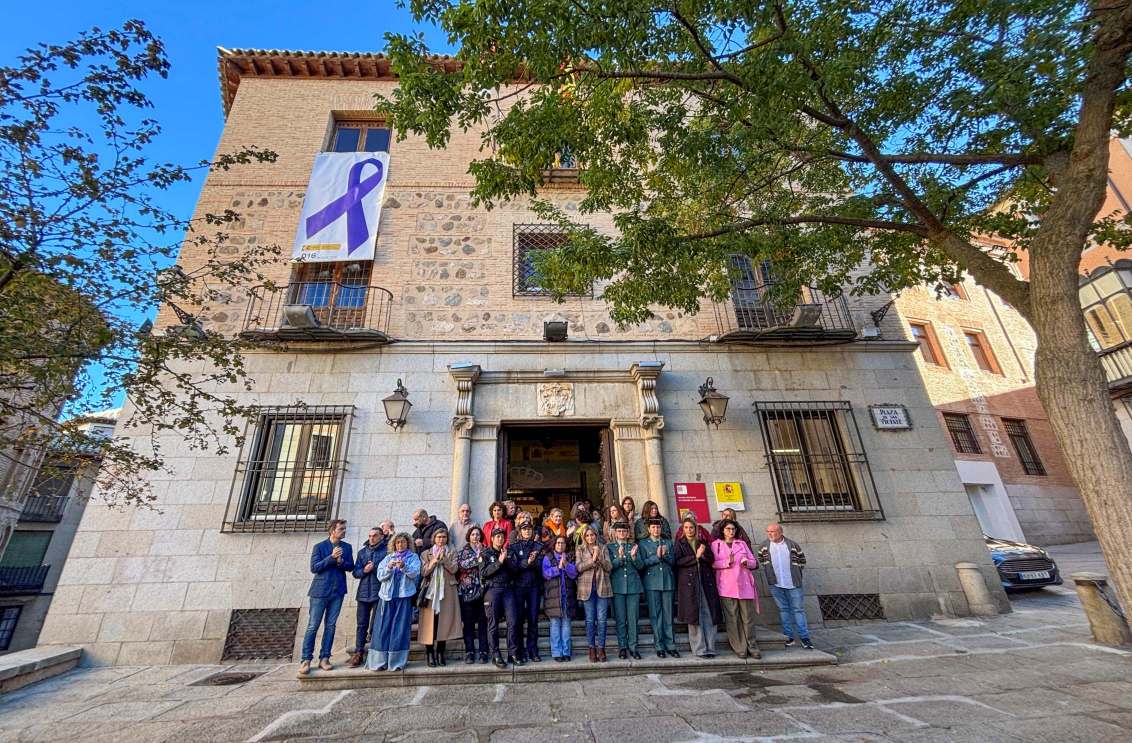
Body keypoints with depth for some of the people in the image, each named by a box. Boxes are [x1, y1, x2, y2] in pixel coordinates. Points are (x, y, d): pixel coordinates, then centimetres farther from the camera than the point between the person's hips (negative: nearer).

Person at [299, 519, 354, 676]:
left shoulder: (347, 547, 6)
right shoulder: (319, 547, -4)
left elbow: (350, 567, 5)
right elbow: (314, 568, -9)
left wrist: (341, 561, -15)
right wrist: (331, 557, -19)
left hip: (338, 592, 3)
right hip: (320, 591, -3)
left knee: (330, 626, 8)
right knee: (313, 626, 0)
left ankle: (324, 658, 17)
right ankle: (306, 660, 11)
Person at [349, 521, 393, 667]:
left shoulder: (387, 550, -3)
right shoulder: (362, 552, 12)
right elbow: (355, 572, 10)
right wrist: (364, 570, -10)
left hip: (380, 593, -4)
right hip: (363, 593, 4)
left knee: (376, 625, 3)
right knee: (362, 625, 7)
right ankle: (358, 654, 16)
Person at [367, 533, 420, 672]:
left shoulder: (413, 557, 7)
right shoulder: (387, 558, 14)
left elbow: (415, 573, -8)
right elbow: (380, 576, 4)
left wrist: (404, 566, -25)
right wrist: (389, 567, -15)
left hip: (404, 597, -2)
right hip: (387, 595, 2)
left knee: (400, 628, -2)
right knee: (383, 628, 0)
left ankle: (397, 661, 6)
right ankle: (379, 661, 9)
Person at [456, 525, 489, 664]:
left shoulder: (485, 551, 12)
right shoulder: (462, 552, 9)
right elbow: (460, 565, -11)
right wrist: (477, 558, -16)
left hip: (482, 590, 1)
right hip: (467, 591, -1)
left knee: (483, 623, 2)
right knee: (468, 623, 2)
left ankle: (483, 652, 10)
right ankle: (469, 652, 13)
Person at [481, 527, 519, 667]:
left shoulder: (508, 552, 16)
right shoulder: (485, 553, 5)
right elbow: (483, 573, -7)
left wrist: (506, 559, -7)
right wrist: (499, 562, -12)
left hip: (507, 589, 3)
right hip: (492, 589, -3)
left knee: (512, 622, -2)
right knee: (493, 624, 1)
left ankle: (513, 654, 9)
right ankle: (496, 656, 11)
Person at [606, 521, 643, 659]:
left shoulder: (634, 546, 10)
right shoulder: (609, 547, 5)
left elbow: (640, 566, 3)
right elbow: (610, 566, -5)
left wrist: (633, 557, -16)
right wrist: (619, 558, -22)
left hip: (633, 586, 1)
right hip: (618, 587, -1)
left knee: (633, 619, 2)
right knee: (620, 619, 3)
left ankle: (632, 647, 14)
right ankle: (623, 647, 16)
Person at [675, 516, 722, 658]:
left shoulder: (702, 542, 16)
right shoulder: (680, 543, 7)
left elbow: (712, 559, 9)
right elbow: (678, 561, -5)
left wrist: (704, 553, -11)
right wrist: (695, 557, -11)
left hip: (706, 580, 3)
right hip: (689, 581, -3)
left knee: (709, 614, -1)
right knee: (694, 615, -4)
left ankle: (710, 647, 7)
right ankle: (699, 649, 5)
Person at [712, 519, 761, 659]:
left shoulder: (742, 543, 17)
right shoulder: (716, 544, 8)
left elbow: (754, 562, 15)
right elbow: (713, 563, -2)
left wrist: (747, 562, -6)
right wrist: (728, 562, -15)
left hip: (744, 585, 2)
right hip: (727, 587, -2)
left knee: (748, 618, 1)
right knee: (732, 619, -2)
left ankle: (752, 647, 11)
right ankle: (739, 649, 6)